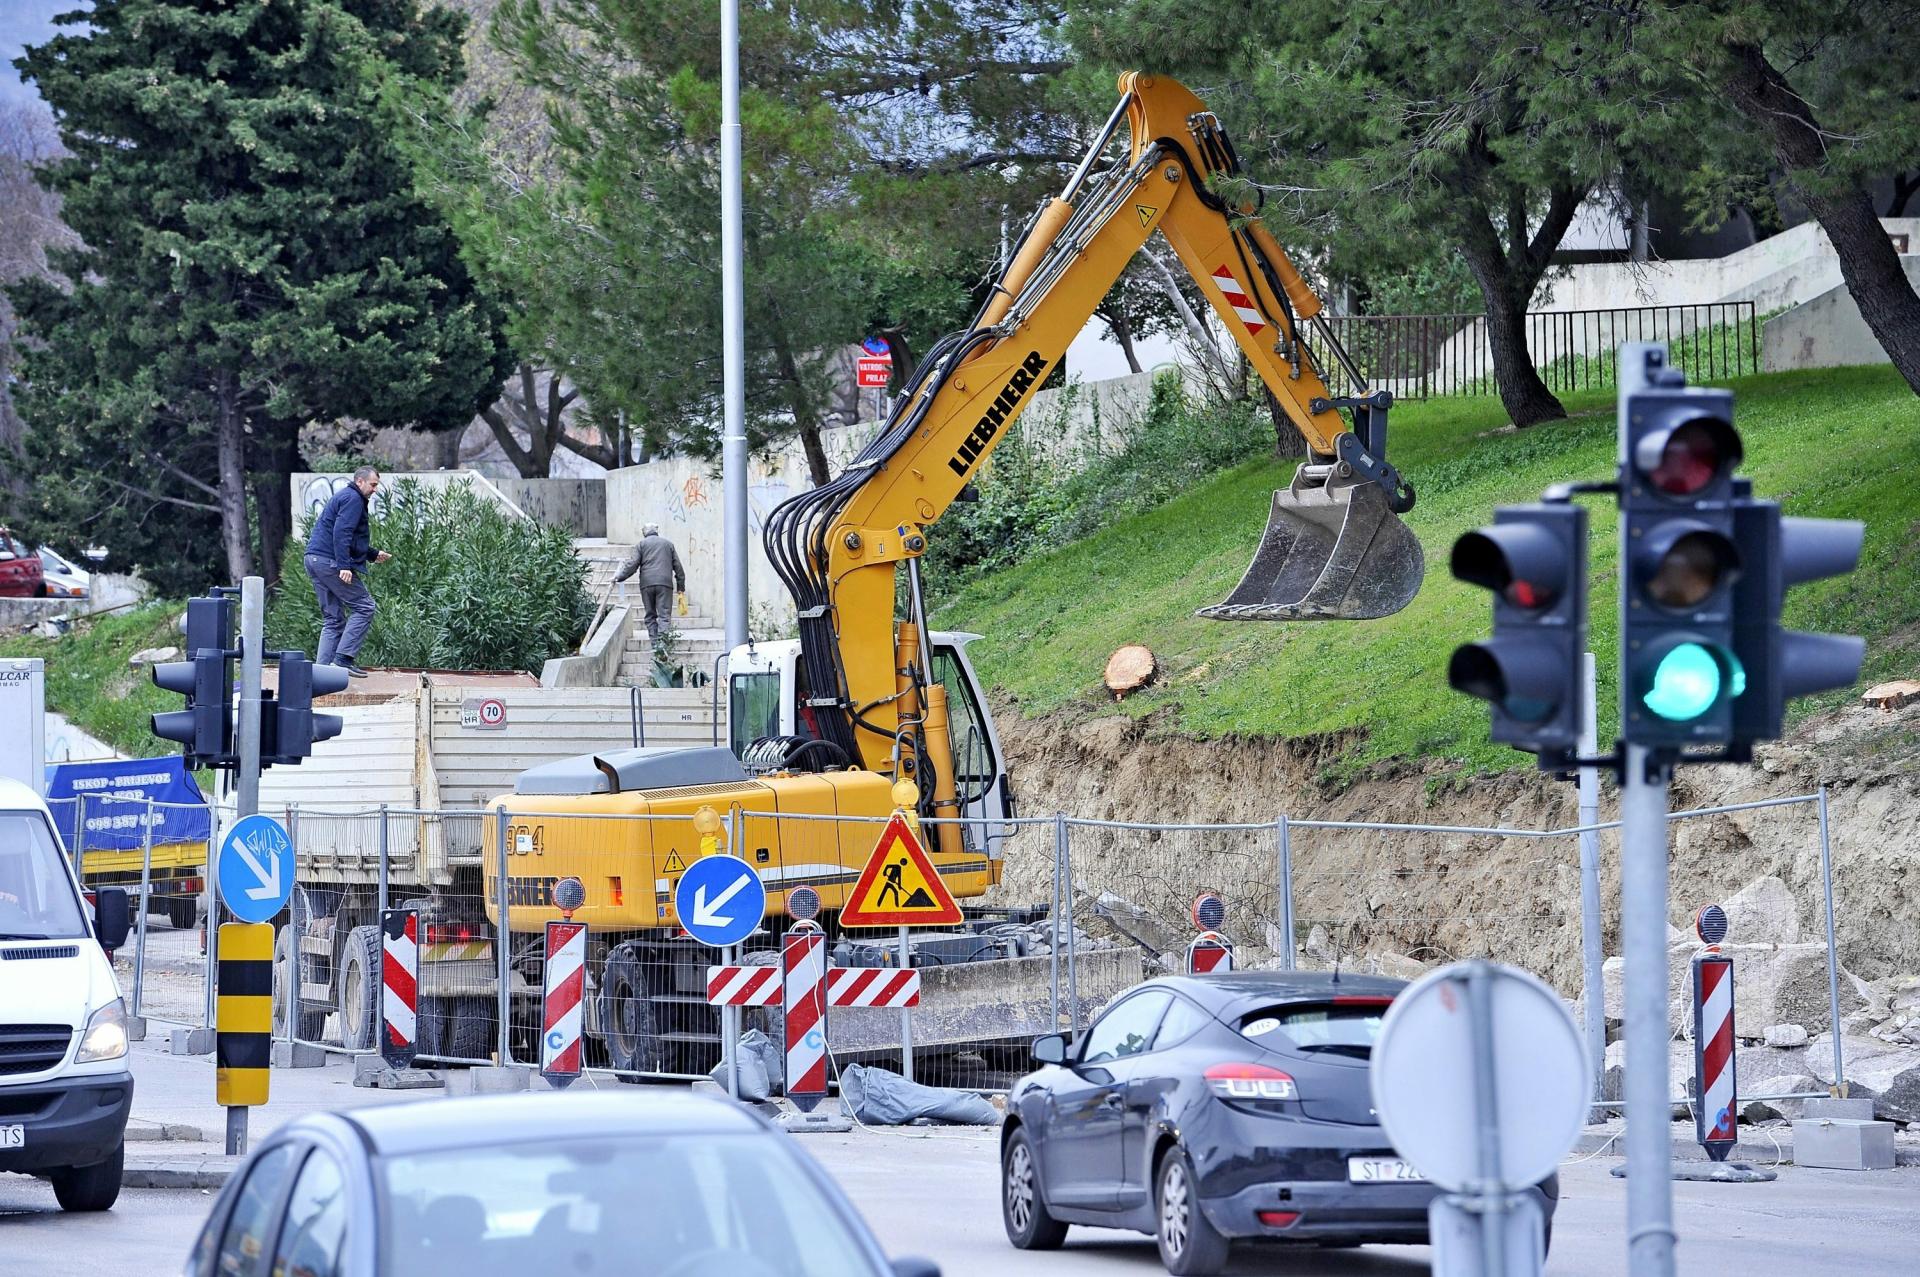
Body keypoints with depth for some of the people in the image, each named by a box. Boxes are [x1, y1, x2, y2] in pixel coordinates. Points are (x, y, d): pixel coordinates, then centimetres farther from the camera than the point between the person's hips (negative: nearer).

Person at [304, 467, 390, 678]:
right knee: (363, 607, -7)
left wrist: (373, 554, 34)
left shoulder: (343, 497, 25)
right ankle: (343, 658, -14)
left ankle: (322, 666, 4)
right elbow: (341, 533, -21)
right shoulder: (353, 499, -8)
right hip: (330, 561, -10)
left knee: (333, 619, 11)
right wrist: (344, 566, -26)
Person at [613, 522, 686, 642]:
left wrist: (619, 577, 7)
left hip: (647, 583, 0)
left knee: (650, 615, 8)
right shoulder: (668, 544, 15)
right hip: (665, 583, 0)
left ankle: (654, 642, 1)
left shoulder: (642, 544, 9)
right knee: (664, 615, -4)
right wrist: (681, 586, 20)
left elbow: (632, 564, 1)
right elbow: (677, 566, 15)